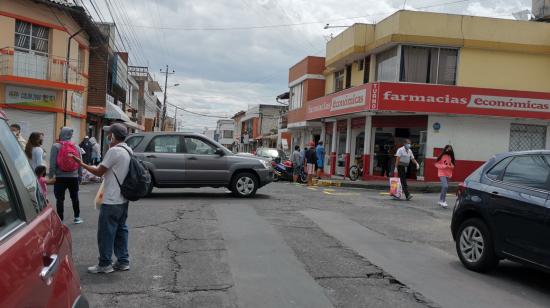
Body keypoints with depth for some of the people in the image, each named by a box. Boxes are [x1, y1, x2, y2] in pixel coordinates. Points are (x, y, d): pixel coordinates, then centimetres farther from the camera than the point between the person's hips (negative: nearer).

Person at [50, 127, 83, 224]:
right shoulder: (76, 147, 5)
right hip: (73, 177, 4)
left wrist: (51, 176, -4)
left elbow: (52, 163, -11)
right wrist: (80, 174, 19)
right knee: (75, 197, 16)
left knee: (60, 199, 1)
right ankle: (77, 217, 23)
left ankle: (60, 220, 2)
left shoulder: (56, 146, -7)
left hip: (60, 177, -4)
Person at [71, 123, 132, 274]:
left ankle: (105, 264, 8)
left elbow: (99, 172, -13)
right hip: (123, 200, 9)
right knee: (121, 230, 15)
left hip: (111, 201, -9)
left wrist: (82, 164, -2)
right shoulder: (128, 151, 9)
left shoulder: (114, 151, -18)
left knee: (106, 233, 1)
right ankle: (123, 261, 20)